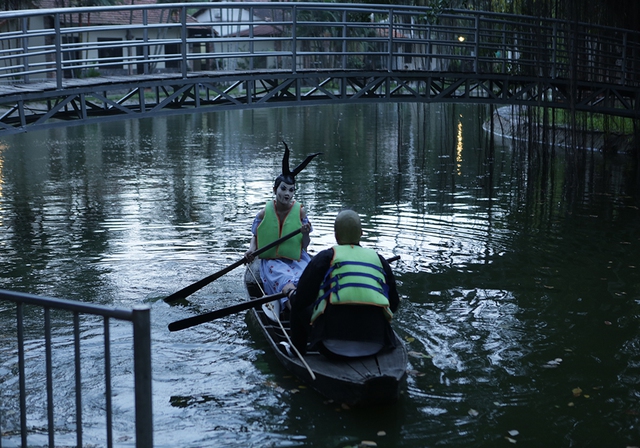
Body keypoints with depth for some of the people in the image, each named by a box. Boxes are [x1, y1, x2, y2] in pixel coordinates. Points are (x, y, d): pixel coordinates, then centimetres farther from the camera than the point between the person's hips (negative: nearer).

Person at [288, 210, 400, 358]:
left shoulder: (326, 256, 5)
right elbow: (394, 303, 18)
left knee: (300, 304, 22)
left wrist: (292, 294, 26)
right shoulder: (378, 258, 13)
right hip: (376, 345, 3)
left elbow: (301, 299, 2)